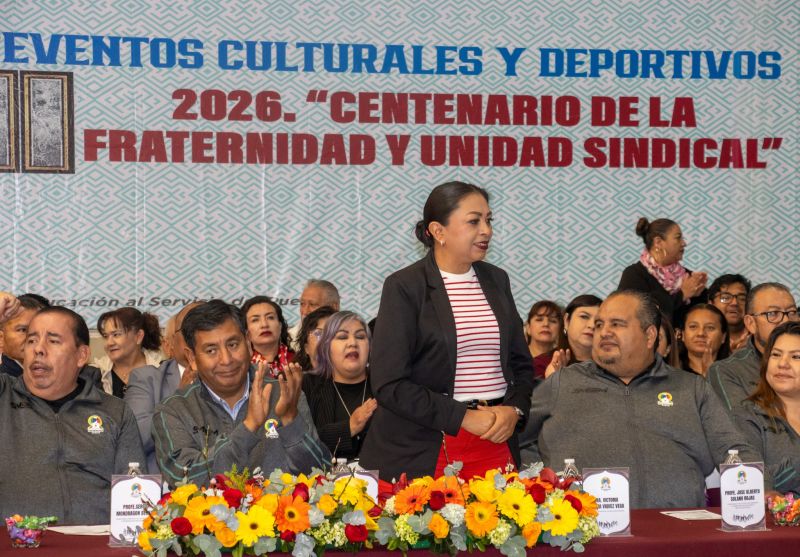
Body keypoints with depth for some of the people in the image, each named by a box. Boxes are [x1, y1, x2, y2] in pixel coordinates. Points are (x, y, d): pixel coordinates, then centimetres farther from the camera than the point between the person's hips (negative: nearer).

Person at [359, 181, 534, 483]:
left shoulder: (496, 280, 12)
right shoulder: (404, 287, -5)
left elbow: (521, 362, 18)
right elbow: (389, 384, -11)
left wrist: (513, 410, -2)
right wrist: (464, 418, -13)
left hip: (495, 443, 5)